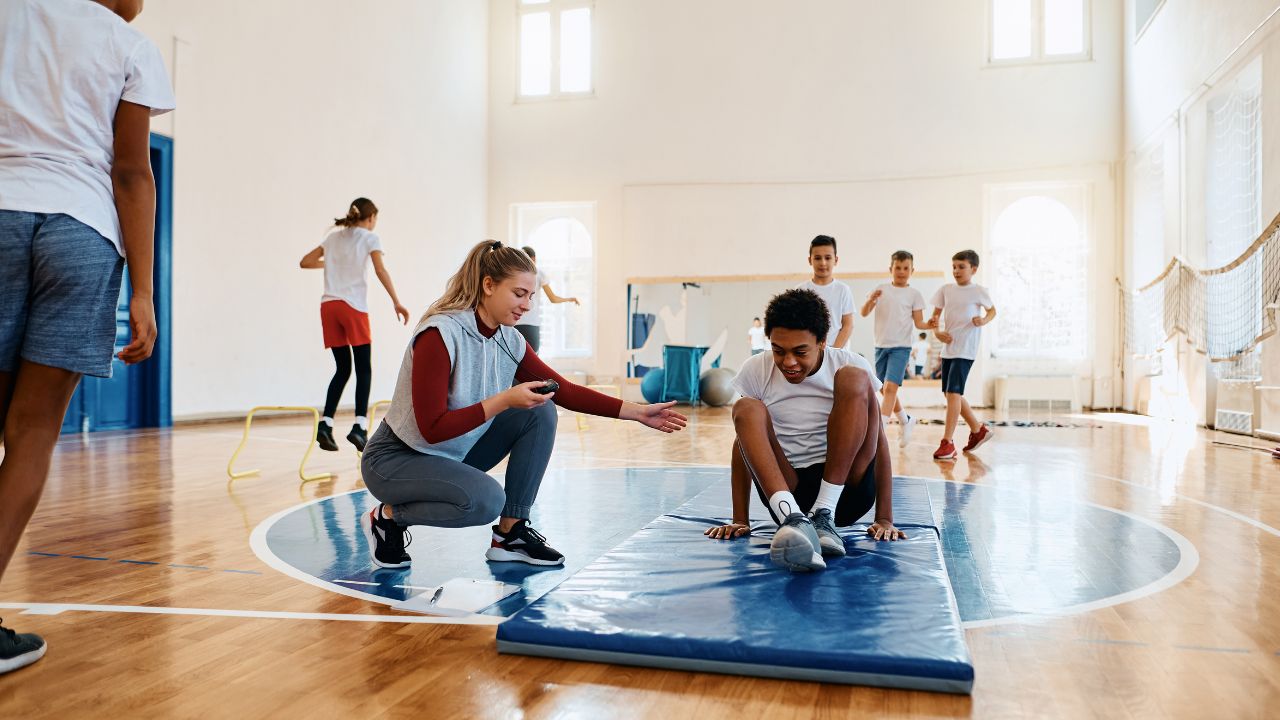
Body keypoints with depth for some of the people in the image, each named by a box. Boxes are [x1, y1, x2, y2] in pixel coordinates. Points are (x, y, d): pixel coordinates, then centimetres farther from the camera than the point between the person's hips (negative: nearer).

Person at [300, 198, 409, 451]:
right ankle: (359, 426, -12)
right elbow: (381, 271, -9)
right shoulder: (369, 238, 5)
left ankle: (325, 424, 1)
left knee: (342, 369, 11)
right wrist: (396, 302, -13)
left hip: (329, 305, 5)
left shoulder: (333, 237, 20)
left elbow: (305, 262, 18)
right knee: (364, 369, -1)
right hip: (353, 306, -5)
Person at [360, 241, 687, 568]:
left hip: (455, 454, 7)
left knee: (539, 413, -7)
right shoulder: (439, 335, -26)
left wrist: (637, 412, -5)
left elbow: (564, 391, 0)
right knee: (486, 498, -32)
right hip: (396, 459, -7)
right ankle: (388, 516, -3)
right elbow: (432, 428, -28)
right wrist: (504, 400, -32)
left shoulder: (509, 340, -5)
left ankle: (510, 534, -2)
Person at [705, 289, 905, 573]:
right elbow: (744, 443, 3)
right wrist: (740, 521, 0)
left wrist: (885, 519, -4)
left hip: (847, 489, 0)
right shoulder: (756, 371, -2)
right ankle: (795, 520, -46)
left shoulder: (852, 365, -4)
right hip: (786, 491, 1)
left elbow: (878, 440, -1)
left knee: (854, 378, -20)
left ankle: (824, 515, -24)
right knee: (746, 410, -24)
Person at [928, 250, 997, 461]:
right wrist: (936, 331, -6)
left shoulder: (979, 291, -4)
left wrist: (984, 320, -10)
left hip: (966, 350, -6)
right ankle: (978, 430, 32)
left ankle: (947, 442, -12)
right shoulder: (946, 290, 7)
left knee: (953, 392, -16)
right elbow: (936, 314, 12)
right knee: (951, 394, 12)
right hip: (948, 348, 6)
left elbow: (992, 310, 11)